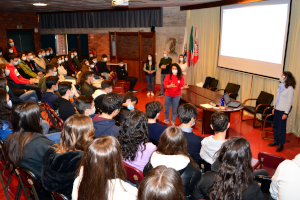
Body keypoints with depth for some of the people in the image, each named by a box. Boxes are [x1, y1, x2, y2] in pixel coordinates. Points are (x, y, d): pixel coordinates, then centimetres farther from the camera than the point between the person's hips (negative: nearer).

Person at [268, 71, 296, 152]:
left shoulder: (290, 88, -15)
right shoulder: (281, 86, 8)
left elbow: (289, 102, -15)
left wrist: (286, 113, -16)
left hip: (283, 111, -8)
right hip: (277, 109, 8)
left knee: (281, 128, 2)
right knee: (275, 126, 15)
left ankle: (281, 144, 15)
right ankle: (276, 141, 31)